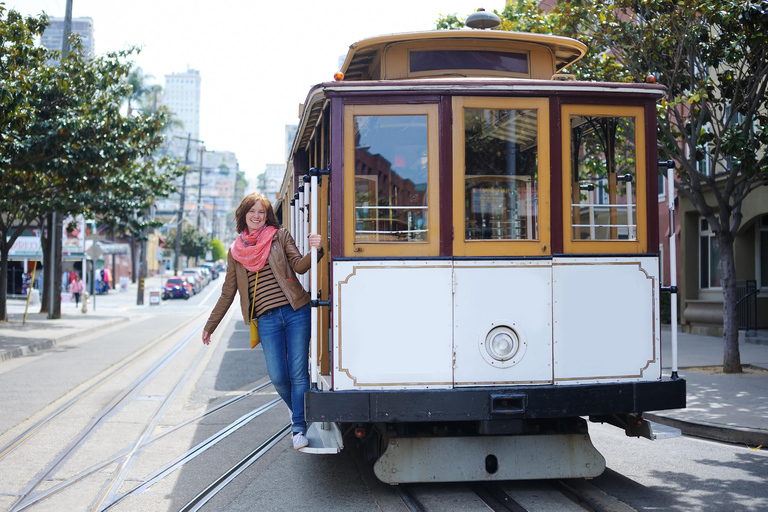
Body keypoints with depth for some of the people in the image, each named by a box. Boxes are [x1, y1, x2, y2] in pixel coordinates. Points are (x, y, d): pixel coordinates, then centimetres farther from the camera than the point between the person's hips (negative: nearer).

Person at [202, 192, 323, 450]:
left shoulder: (279, 236, 7)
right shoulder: (235, 251, 14)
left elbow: (299, 266, -5)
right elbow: (227, 293, 19)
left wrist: (315, 250, -26)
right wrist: (210, 325, 21)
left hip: (296, 313, -2)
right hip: (267, 320, 2)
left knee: (298, 372, -5)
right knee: (278, 376, -4)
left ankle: (299, 427, 4)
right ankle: (297, 409, 24)